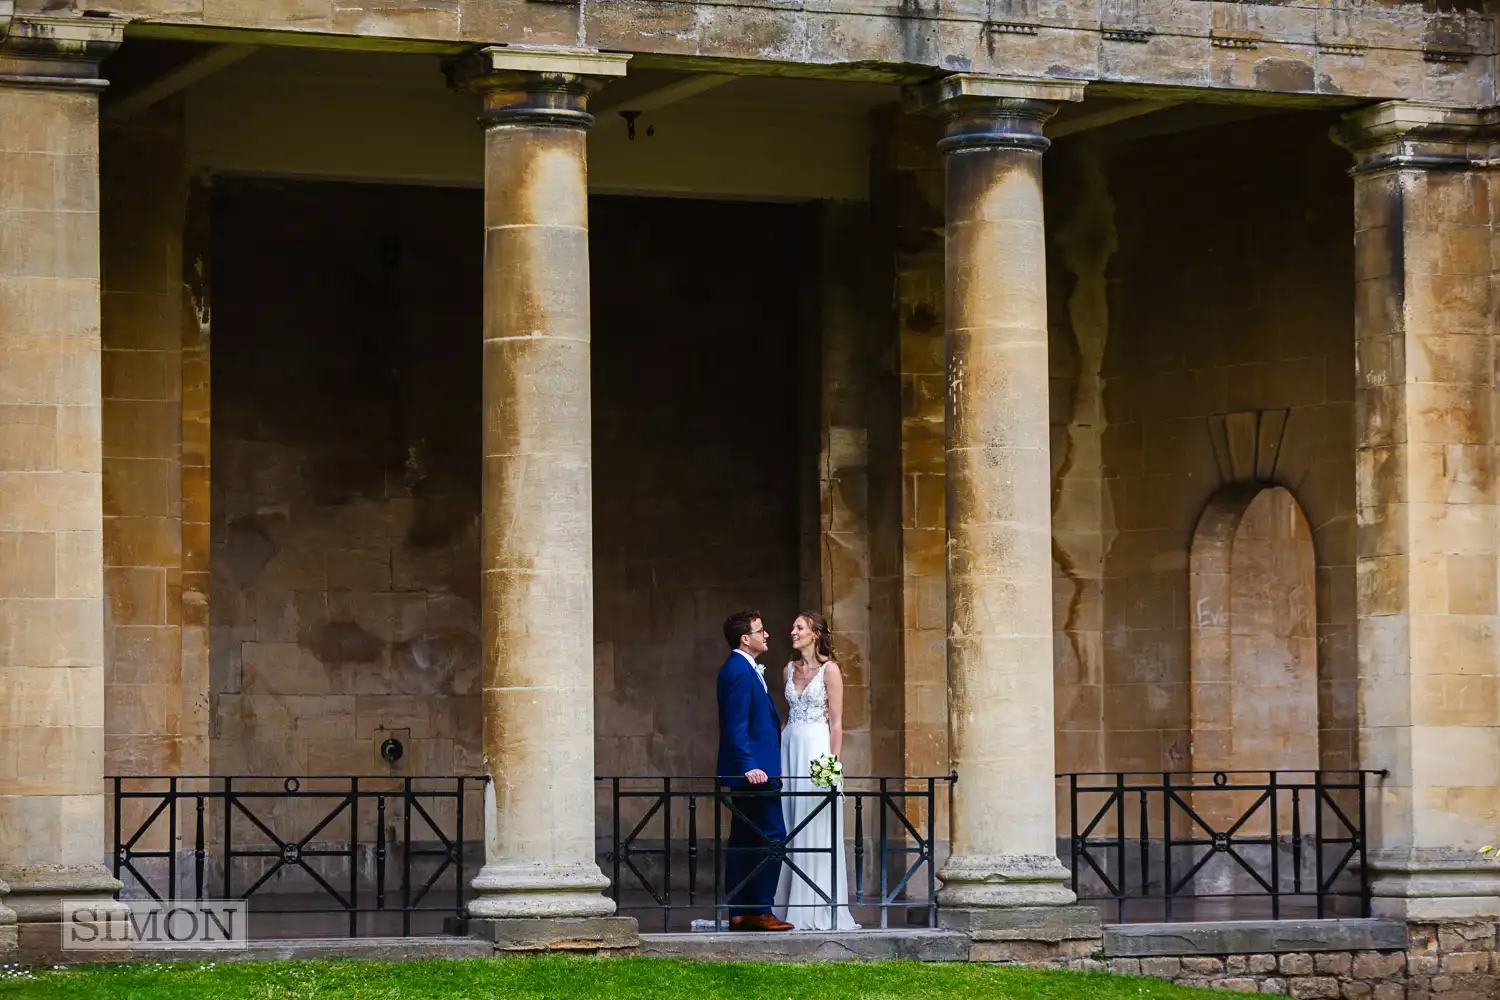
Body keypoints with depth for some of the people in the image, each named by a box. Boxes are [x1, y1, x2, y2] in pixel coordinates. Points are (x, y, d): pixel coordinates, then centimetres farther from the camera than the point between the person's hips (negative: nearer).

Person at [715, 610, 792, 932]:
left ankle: (738, 913, 11)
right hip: (754, 770, -11)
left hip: (750, 770, 11)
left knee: (743, 841, 10)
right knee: (772, 837, -9)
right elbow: (736, 727, -21)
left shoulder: (744, 669, 18)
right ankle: (759, 910, -9)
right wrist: (750, 766, -26)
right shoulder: (739, 671, -14)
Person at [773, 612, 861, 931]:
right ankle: (792, 907, 8)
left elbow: (836, 722, -7)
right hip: (790, 748, 6)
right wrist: (780, 756, 10)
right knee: (789, 829, 5)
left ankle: (819, 910, -1)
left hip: (817, 748, -6)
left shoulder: (829, 670, -5)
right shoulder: (790, 669, 13)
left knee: (817, 829, -5)